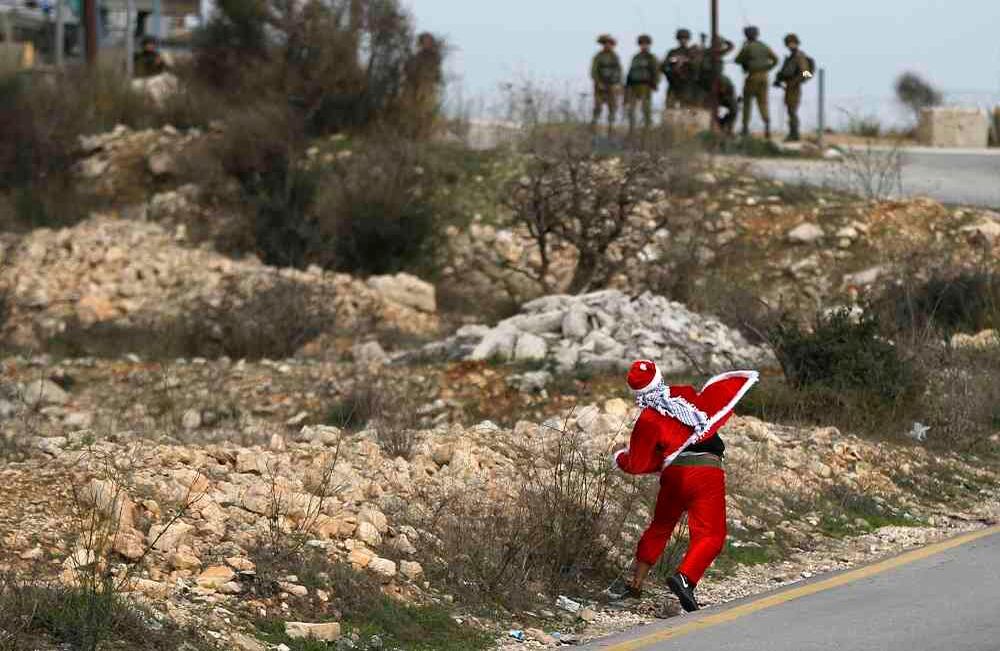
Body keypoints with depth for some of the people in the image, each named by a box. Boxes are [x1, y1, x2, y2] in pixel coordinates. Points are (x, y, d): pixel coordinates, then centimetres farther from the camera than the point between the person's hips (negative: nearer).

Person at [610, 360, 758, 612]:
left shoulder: (648, 421, 4)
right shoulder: (686, 395, 10)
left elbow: (637, 465, 6)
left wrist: (621, 459, 26)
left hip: (673, 475, 1)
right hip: (707, 472, -1)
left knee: (660, 527, 23)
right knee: (710, 535, -6)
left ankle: (635, 583, 31)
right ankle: (685, 577, -30)